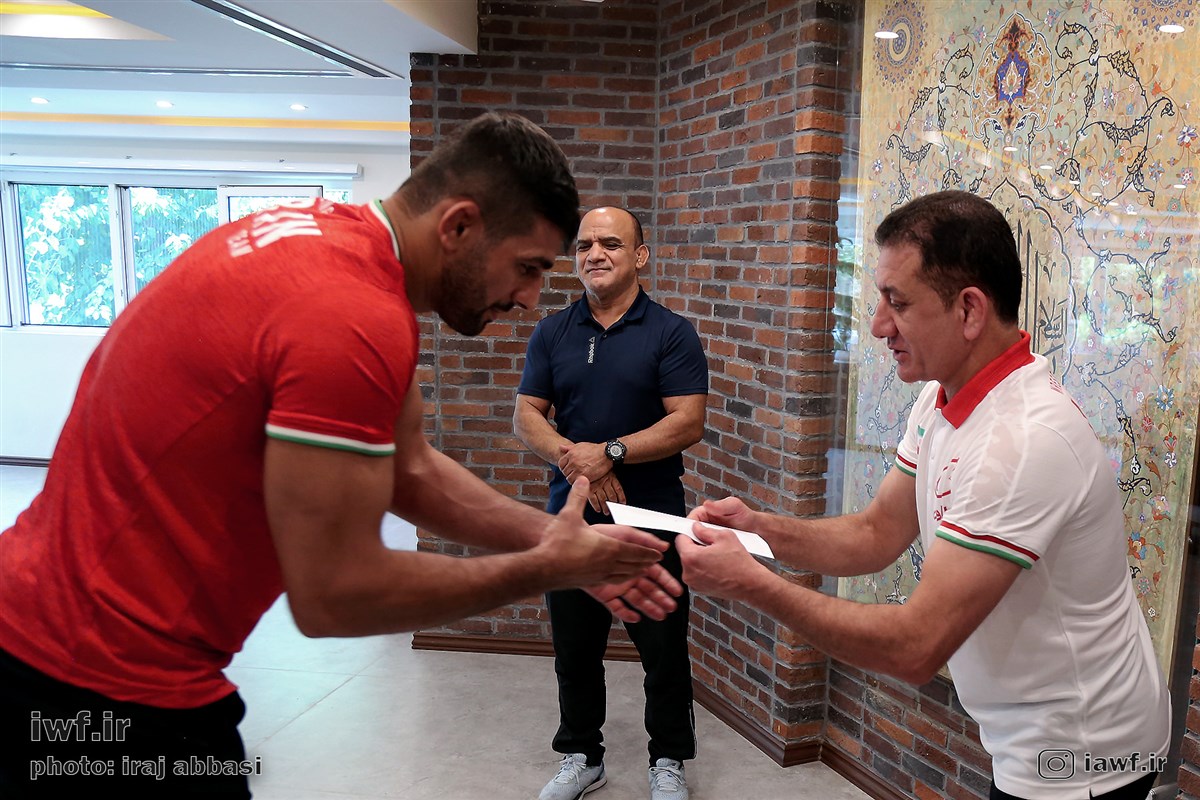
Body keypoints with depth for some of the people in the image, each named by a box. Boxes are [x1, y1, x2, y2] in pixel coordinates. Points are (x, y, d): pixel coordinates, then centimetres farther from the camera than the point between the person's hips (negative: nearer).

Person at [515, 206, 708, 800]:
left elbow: (688, 423, -12)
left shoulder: (671, 333, -3)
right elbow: (526, 416, 3)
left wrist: (610, 451, -21)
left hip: (652, 516, -3)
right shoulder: (552, 333, 8)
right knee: (574, 646, 15)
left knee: (663, 648, 7)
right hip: (571, 514, 4)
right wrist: (571, 458, -16)